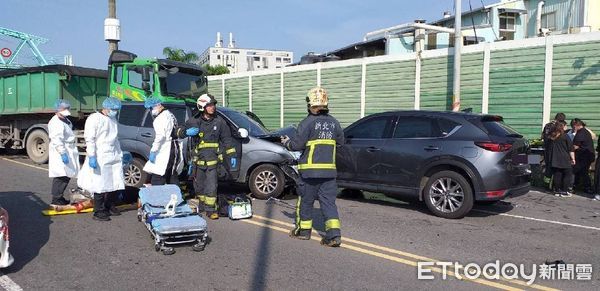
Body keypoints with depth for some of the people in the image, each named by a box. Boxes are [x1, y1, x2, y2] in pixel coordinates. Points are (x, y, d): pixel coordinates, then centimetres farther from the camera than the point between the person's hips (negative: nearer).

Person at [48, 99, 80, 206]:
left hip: (68, 151, 10)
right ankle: (56, 199, -2)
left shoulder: (65, 120, 18)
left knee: (67, 176, 12)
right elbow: (57, 140, -23)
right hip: (60, 152, -10)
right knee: (61, 176, -9)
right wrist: (63, 153, -28)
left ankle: (59, 197, 22)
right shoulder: (55, 122, -15)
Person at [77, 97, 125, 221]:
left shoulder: (113, 119, 18)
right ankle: (98, 212, 4)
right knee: (101, 185, -5)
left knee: (116, 183, 11)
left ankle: (110, 206, 27)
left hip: (114, 156, 8)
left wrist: (120, 153, 22)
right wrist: (92, 156, -21)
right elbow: (89, 139, -14)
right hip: (100, 157, -8)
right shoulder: (94, 118, -8)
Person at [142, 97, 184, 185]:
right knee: (173, 179, 14)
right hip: (175, 150, 10)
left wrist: (153, 151, -20)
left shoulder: (161, 118, -12)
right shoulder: (170, 115, 18)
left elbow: (160, 136, -21)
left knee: (157, 180, -9)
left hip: (165, 152, -10)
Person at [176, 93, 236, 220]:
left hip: (212, 160, -1)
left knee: (211, 186, -8)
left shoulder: (219, 122, 3)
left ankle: (210, 209, -2)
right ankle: (202, 203, 34)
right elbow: (179, 132, 10)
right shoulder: (194, 121, 2)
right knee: (199, 185, 13)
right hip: (197, 160, 2)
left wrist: (232, 155, 7)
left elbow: (227, 139, 10)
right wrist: (186, 132, -13)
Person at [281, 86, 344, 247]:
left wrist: (287, 142, 6)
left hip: (310, 170, -4)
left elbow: (297, 144, -14)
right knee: (328, 201, 6)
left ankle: (303, 230, 24)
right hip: (329, 170, 4)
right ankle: (334, 234, -2)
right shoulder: (334, 122, 6)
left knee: (305, 201, 11)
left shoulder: (308, 122, -12)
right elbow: (340, 141, 16)